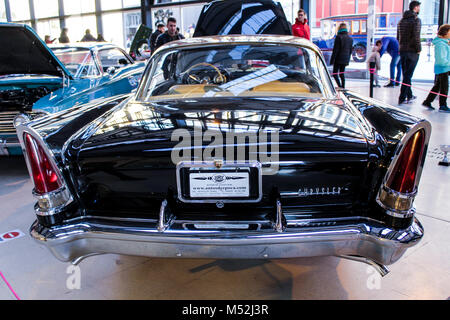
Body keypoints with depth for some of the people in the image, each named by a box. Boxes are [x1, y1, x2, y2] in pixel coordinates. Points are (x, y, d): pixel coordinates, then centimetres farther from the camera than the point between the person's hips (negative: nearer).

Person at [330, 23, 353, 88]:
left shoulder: (339, 37, -11)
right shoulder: (350, 39, 9)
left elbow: (335, 50, -14)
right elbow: (350, 50, 14)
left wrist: (332, 60, -11)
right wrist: (348, 61, 21)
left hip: (338, 59, -6)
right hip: (345, 59, 6)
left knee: (335, 73, -2)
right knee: (342, 73, 14)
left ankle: (340, 86, -16)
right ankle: (343, 87, 13)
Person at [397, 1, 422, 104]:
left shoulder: (401, 20, 12)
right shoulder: (416, 20, -11)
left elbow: (398, 37, 13)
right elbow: (416, 37, -19)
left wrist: (402, 47, 16)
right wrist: (419, 49, -9)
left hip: (402, 51, 7)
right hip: (412, 51, -7)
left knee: (406, 75, 14)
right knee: (408, 75, -3)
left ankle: (409, 96, 25)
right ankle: (402, 98, -4)